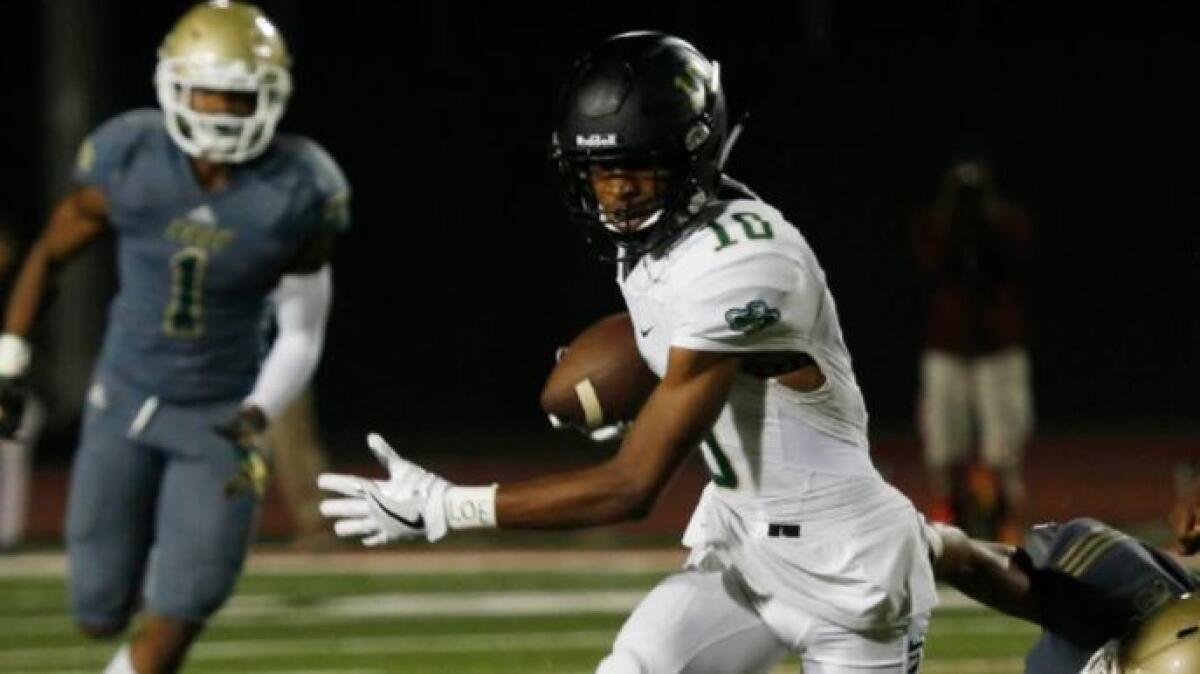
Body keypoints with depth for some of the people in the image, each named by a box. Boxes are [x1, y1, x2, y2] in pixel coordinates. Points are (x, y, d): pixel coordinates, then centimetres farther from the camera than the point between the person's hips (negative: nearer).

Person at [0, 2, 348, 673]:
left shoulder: (298, 194, -16)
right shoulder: (128, 163, -16)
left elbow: (302, 331, -3)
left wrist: (256, 416, -16)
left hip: (222, 416, -1)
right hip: (126, 401, 1)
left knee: (175, 619, -10)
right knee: (102, 613, 7)